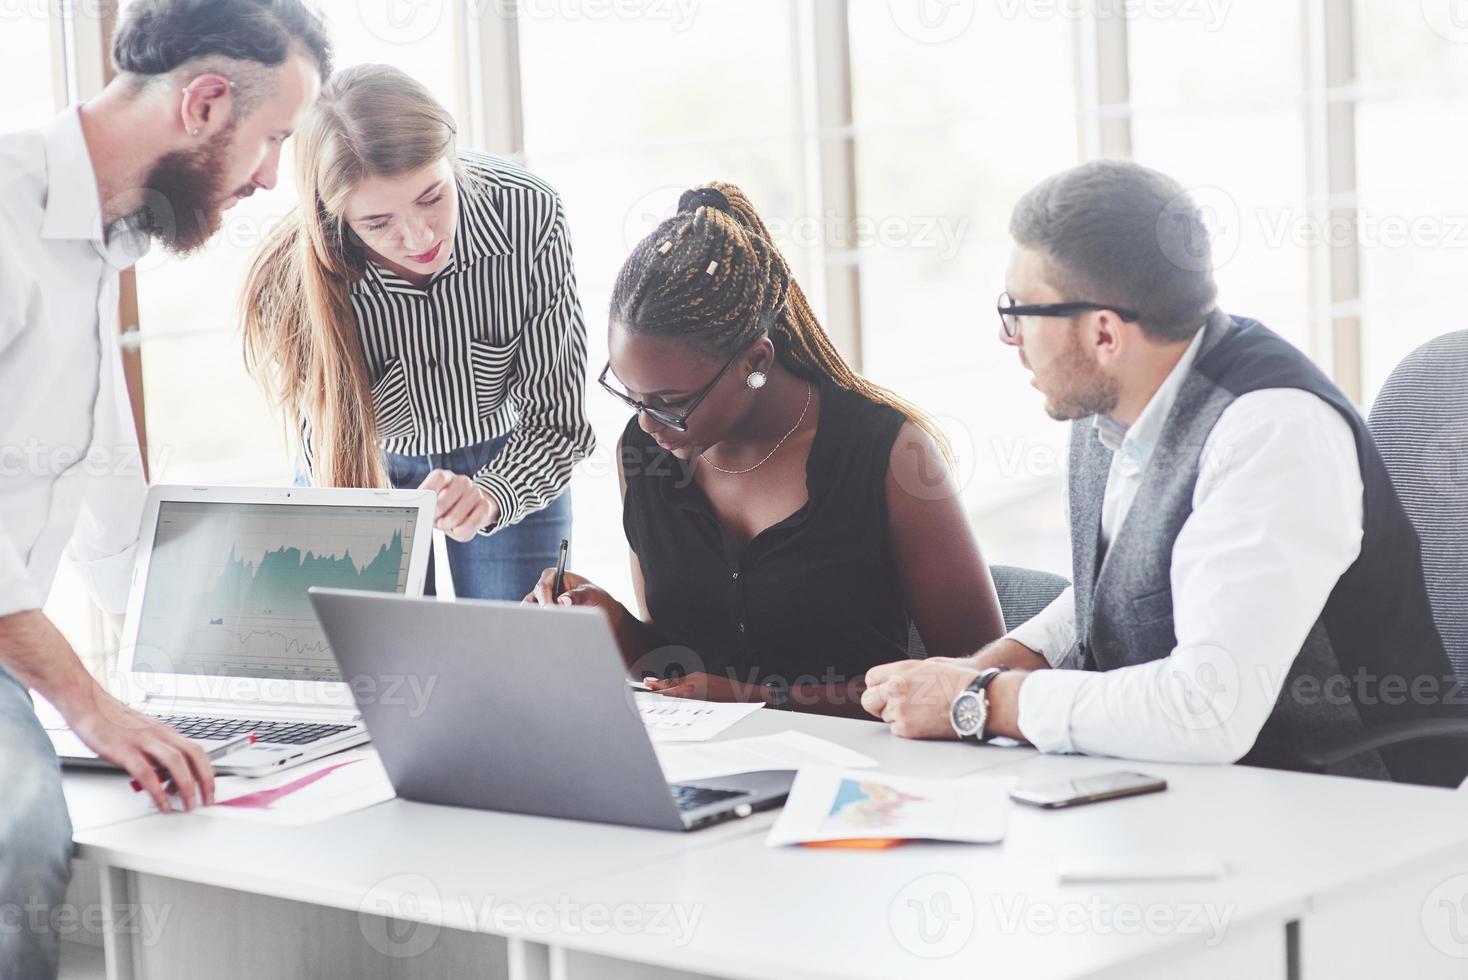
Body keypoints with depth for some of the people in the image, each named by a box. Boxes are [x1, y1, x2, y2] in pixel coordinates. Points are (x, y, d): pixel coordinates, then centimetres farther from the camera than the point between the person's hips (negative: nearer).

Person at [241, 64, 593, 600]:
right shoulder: (293, 282, -31)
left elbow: (556, 420, -24)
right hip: (372, 473, -1)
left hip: (506, 462, 1)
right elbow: (335, 462, -21)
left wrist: (489, 496, -45)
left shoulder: (529, 214, -31)